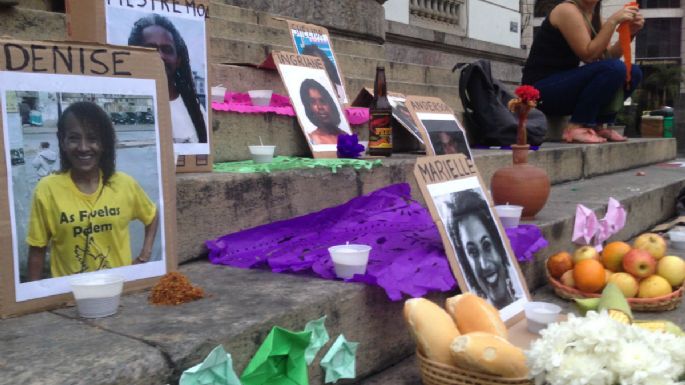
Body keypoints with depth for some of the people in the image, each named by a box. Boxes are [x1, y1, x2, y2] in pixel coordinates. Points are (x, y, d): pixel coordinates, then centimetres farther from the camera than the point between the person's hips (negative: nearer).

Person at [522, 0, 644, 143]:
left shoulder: (594, 17, 13)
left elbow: (607, 56, 8)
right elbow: (588, 55, -18)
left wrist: (630, 32, -2)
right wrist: (613, 21, -19)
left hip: (565, 82, 9)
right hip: (542, 89, -9)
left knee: (633, 72, 3)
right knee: (614, 68, -25)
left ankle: (597, 125, 4)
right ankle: (576, 127, -17)